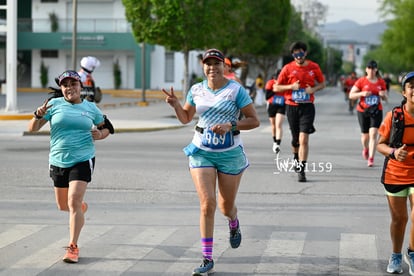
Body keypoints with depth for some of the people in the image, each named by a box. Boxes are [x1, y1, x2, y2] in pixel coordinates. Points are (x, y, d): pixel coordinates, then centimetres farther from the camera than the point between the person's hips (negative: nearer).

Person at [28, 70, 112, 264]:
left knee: (74, 202, -16)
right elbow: (32, 128, -1)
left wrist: (100, 134, -6)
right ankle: (81, 207, 51)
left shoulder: (91, 108, 3)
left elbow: (106, 128, 18)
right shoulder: (55, 104, 0)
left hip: (83, 160, -2)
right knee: (63, 206, 15)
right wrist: (39, 115, -22)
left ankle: (73, 247, -10)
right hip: (58, 161, 2)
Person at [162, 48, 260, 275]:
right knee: (207, 204, -11)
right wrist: (175, 104, -3)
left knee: (226, 207, 10)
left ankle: (234, 223, 50)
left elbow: (254, 121, -6)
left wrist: (230, 125, -21)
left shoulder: (236, 90, -6)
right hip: (201, 152, 2)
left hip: (230, 153, -2)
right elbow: (185, 118, 17)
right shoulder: (196, 90, 4)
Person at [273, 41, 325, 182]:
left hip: (307, 107, -1)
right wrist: (291, 86, -13)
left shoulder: (314, 67, 1)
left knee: (304, 139, -13)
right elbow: (276, 88, 3)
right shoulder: (288, 68, -1)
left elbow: (322, 84, 14)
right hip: (292, 107, 1)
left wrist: (313, 89, -7)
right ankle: (296, 158, 43)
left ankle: (301, 170, -12)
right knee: (295, 139, 12)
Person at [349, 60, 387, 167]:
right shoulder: (361, 81, -3)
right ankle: (365, 149, 43)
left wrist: (383, 95, -10)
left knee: (373, 134, -13)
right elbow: (351, 95, -4)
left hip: (376, 111, 0)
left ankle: (371, 159, -12)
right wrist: (362, 94, -20)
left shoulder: (381, 82, 3)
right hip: (363, 111, 0)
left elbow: (385, 98, 14)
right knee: (365, 135, 9)